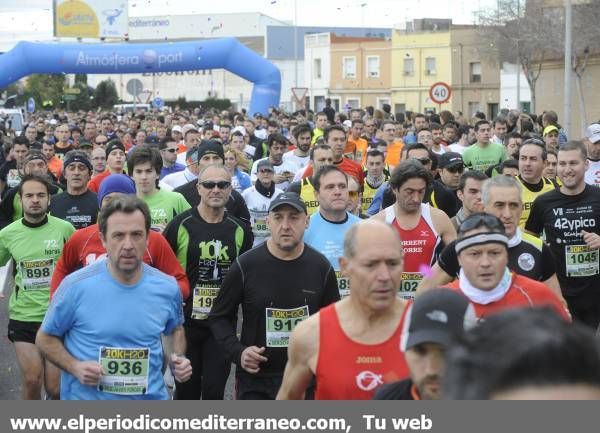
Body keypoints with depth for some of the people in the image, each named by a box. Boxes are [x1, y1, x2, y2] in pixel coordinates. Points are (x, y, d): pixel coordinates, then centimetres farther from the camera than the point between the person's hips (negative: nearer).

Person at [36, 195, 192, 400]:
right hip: (86, 398, -2)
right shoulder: (76, 285, -15)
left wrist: (179, 358, -4)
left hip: (151, 397, 3)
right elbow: (45, 338, -3)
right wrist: (75, 367, -18)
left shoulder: (168, 288, -6)